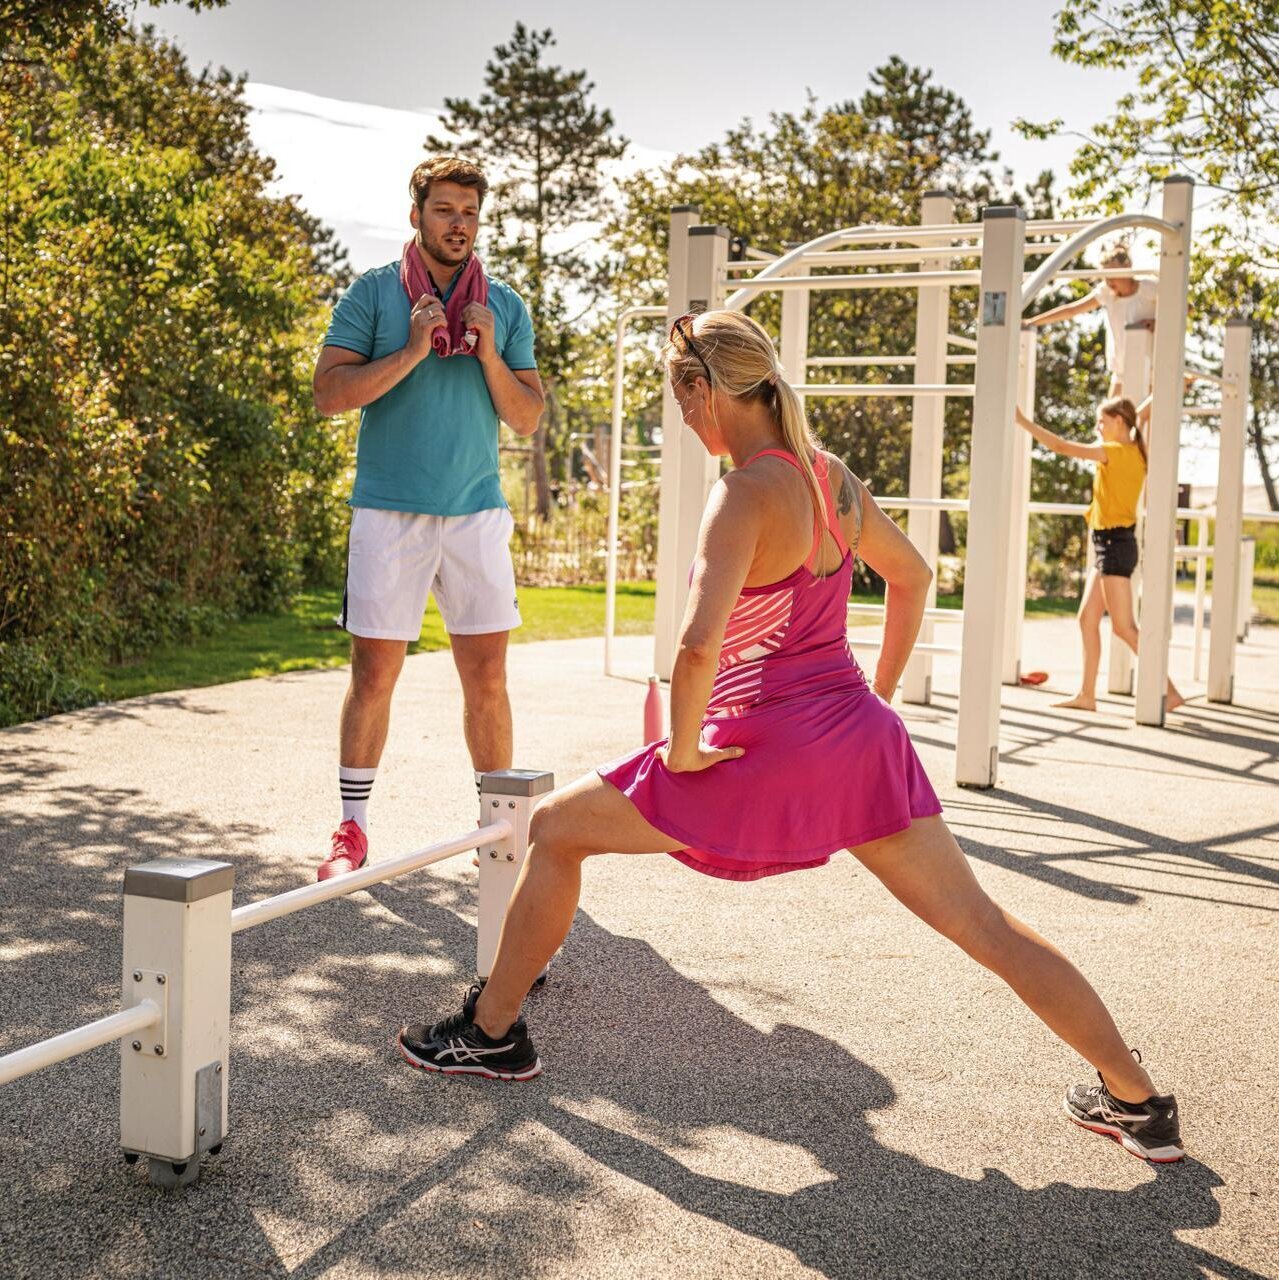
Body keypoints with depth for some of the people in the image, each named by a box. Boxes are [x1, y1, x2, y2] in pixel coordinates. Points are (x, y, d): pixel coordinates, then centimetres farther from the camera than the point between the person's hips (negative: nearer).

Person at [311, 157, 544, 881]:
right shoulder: (374, 293, 3)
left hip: (478, 510, 2)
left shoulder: (506, 307, 10)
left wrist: (489, 355, -7)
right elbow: (329, 393, -6)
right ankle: (353, 828, 14)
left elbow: (528, 421, 8)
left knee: (487, 673, 2)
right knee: (375, 671, 2)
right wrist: (411, 350, -14)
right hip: (390, 513, -2)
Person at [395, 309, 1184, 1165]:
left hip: (769, 747, -7)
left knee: (556, 829, 10)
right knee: (982, 924, 13)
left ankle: (494, 1032, 22)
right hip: (862, 738, 7)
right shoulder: (832, 476, 6)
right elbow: (913, 576, 23)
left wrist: (682, 751, -14)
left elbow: (699, 645, -29)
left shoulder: (746, 494, -16)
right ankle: (1139, 1101, 17)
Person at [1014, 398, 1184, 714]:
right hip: (1109, 544, 10)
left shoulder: (1114, 452, -14)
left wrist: (1022, 421, -15)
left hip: (1114, 544, -10)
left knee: (1123, 626, -9)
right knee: (1087, 619, 10)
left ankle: (1169, 691, -8)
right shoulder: (1135, 451, 10)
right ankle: (1086, 694, 13)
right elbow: (1140, 414, 31)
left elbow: (1061, 446, -17)